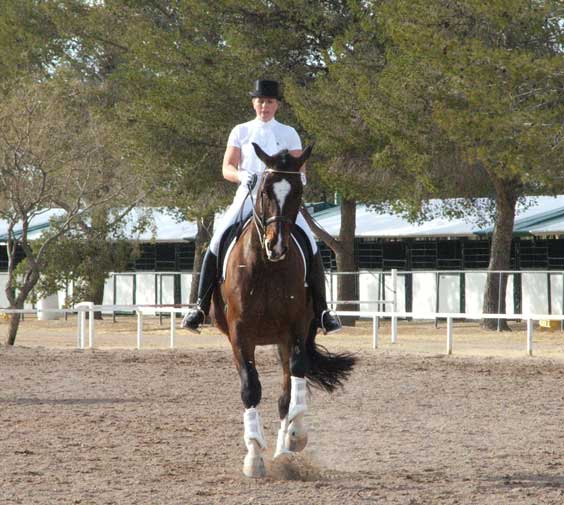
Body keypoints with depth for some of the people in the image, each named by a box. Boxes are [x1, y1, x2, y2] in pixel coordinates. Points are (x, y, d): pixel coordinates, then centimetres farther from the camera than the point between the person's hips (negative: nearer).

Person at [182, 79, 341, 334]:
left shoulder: (288, 134, 11)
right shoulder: (240, 132, 11)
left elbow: (300, 171, 6)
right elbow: (227, 169, 4)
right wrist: (241, 175, -19)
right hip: (247, 197, 0)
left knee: (310, 247, -16)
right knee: (217, 244, -17)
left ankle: (321, 310, -7)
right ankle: (201, 306, -8)